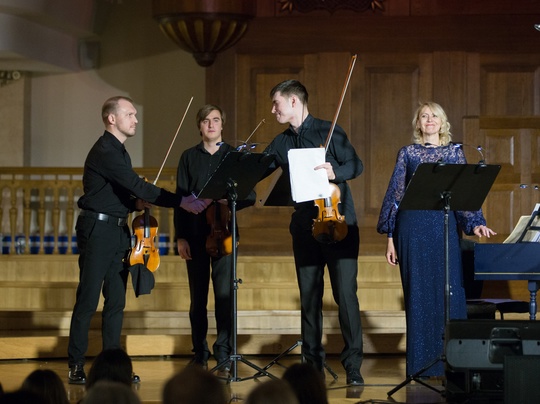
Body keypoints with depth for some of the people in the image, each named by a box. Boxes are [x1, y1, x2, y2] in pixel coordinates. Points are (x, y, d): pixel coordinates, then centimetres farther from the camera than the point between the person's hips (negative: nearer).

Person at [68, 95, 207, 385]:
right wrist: (181, 201, -26)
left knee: (116, 302, 7)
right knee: (88, 301, -6)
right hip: (97, 230, -9)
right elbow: (138, 187, -23)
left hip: (117, 231, 9)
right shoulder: (104, 152, -15)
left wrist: (136, 204, 0)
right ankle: (76, 367, -1)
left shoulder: (118, 152, 17)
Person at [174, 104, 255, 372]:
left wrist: (228, 204, -16)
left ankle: (223, 355, -3)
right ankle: (200, 353, 15)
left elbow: (249, 196, 4)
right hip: (195, 234, 1)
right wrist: (180, 237, 0)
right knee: (198, 296, 5)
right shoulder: (189, 157, 10)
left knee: (224, 294, -8)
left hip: (223, 232, -1)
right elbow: (181, 198, 7)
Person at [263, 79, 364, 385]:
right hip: (305, 227, 5)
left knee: (346, 294, -8)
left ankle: (353, 365, -5)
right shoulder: (281, 144, 13)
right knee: (309, 296, 6)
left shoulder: (328, 131, -2)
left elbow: (356, 165, -5)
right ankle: (314, 363, 14)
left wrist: (335, 172, -23)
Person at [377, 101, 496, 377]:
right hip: (414, 228, 0)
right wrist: (390, 238, 2)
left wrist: (475, 224, -11)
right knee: (418, 293, 0)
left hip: (445, 228, 1)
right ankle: (421, 363, 5)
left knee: (449, 291, -4)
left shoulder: (454, 152, 9)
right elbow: (395, 194, 7)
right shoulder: (408, 153, 7)